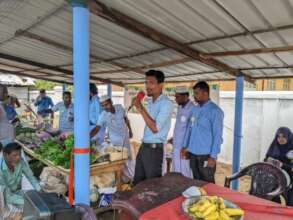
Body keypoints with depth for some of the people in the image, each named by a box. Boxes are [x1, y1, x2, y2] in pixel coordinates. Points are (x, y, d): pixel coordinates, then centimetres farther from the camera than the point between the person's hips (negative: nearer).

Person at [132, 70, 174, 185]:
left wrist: (141, 109, -21)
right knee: (137, 182, 18)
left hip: (154, 149, -8)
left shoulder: (166, 103, -16)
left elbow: (155, 128, -23)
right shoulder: (150, 102, 11)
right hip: (143, 147, 8)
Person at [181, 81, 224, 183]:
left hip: (206, 155, -6)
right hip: (193, 153, 6)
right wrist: (185, 146, 11)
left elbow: (217, 135, -14)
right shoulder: (195, 109, 9)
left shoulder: (215, 111, -11)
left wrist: (213, 156, -16)